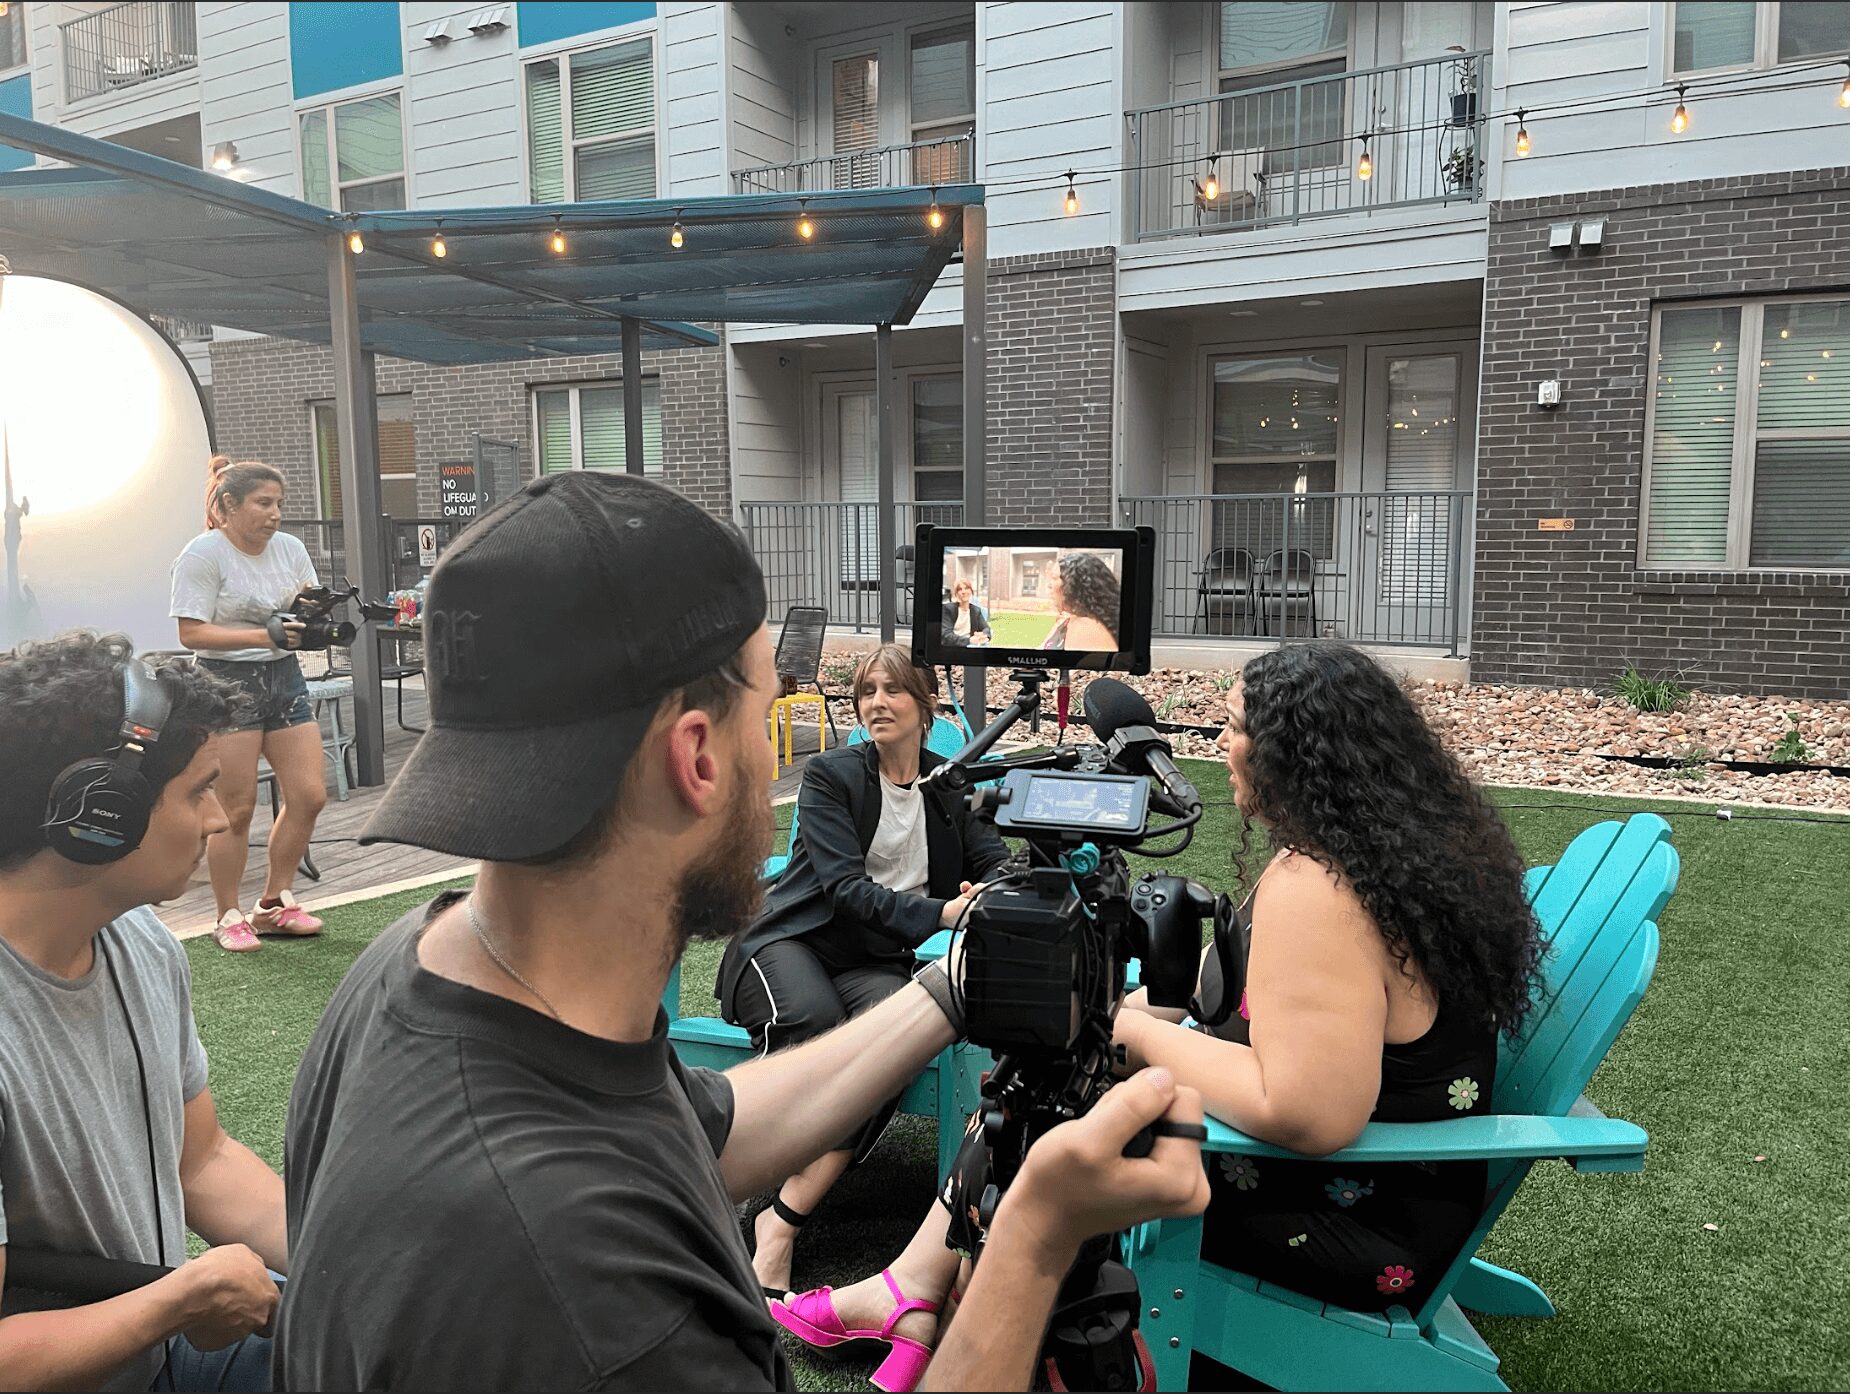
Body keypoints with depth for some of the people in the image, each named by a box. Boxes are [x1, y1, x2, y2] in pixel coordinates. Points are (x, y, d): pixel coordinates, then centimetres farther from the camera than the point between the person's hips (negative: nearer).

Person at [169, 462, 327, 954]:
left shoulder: (290, 548, 8)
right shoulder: (202, 555, -9)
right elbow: (192, 632, -14)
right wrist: (263, 635, -24)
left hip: (285, 675, 6)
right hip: (228, 681, -6)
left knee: (309, 795, 2)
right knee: (237, 808, -3)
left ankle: (274, 903, 19)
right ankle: (229, 917, 12)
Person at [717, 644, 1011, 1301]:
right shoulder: (830, 774, 0)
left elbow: (998, 863, 7)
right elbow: (845, 885, -12)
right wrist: (940, 915, -27)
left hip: (875, 961, 3)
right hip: (793, 943, -2)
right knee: (812, 1019, -37)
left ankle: (782, 1220, -30)